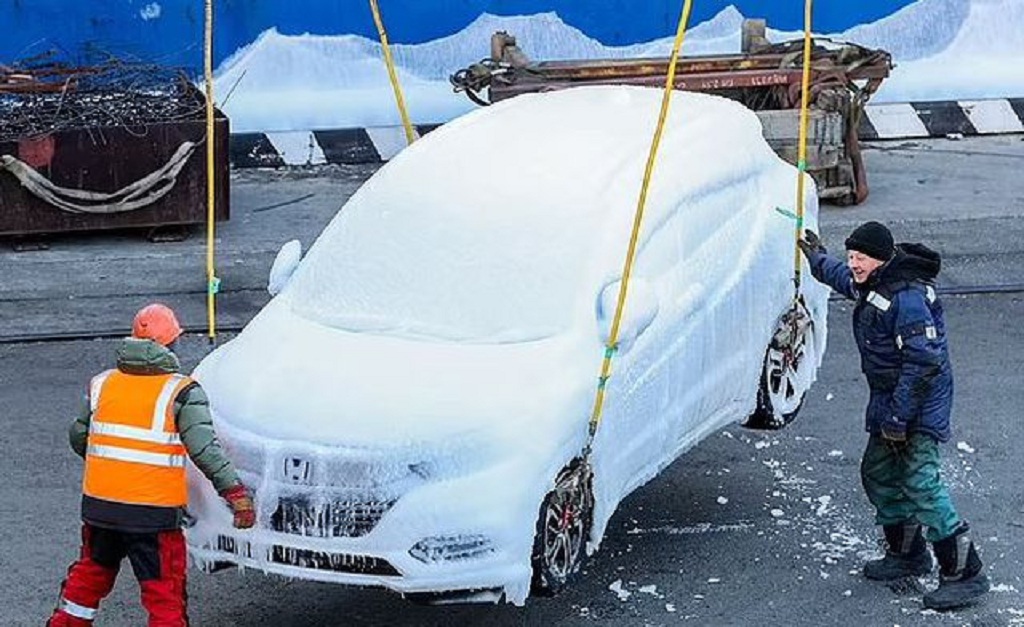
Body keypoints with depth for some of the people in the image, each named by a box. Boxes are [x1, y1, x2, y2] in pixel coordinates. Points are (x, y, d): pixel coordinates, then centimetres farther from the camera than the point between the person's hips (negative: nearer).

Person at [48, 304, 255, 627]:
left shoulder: (101, 384, 5)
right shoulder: (181, 393, -10)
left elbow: (78, 438, 14)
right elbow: (204, 448, -20)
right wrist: (235, 491, -21)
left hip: (99, 505, 5)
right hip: (154, 513, -5)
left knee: (89, 575, 25)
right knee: (165, 594, 3)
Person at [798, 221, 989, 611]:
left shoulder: (906, 297, -23)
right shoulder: (871, 285, 8)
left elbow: (923, 363, -27)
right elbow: (841, 277, 35)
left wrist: (898, 417, -25)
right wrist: (818, 260, 50)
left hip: (919, 405, -11)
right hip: (888, 402, 11)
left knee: (920, 484, -17)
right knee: (878, 475, 18)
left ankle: (965, 574, -15)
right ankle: (907, 555, 33)